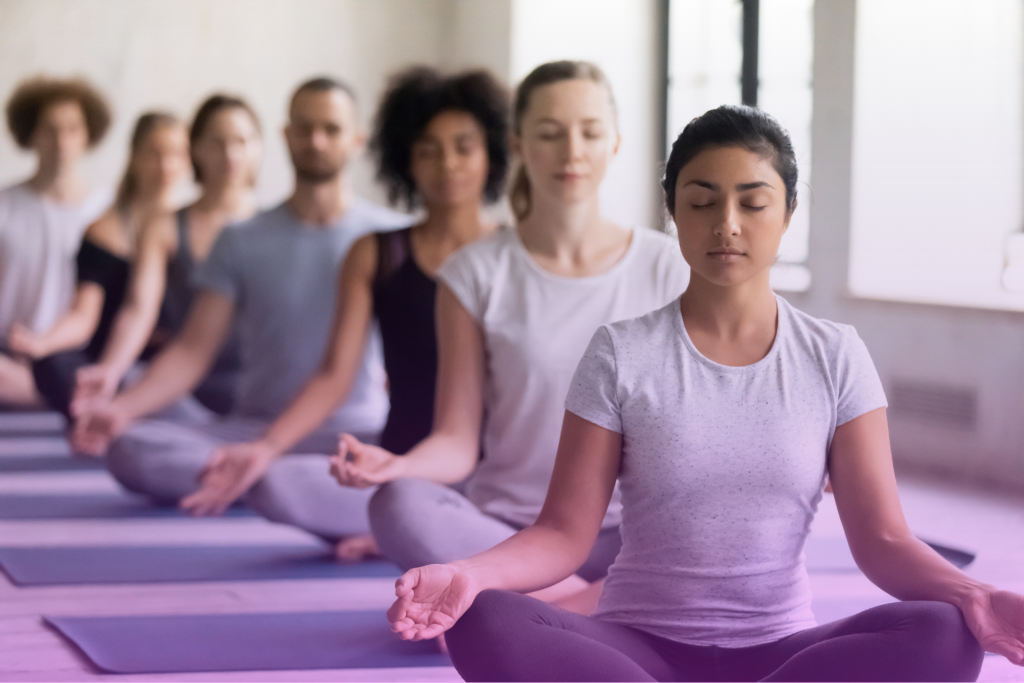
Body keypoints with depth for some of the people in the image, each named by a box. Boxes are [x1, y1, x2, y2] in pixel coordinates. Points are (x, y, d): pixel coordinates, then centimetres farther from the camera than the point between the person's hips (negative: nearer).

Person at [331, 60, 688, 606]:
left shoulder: (663, 268, 5)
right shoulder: (477, 273, 3)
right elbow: (458, 440, -1)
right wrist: (397, 464, -22)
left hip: (622, 532, 0)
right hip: (503, 528, 0)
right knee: (400, 507, -33)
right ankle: (596, 605, -19)